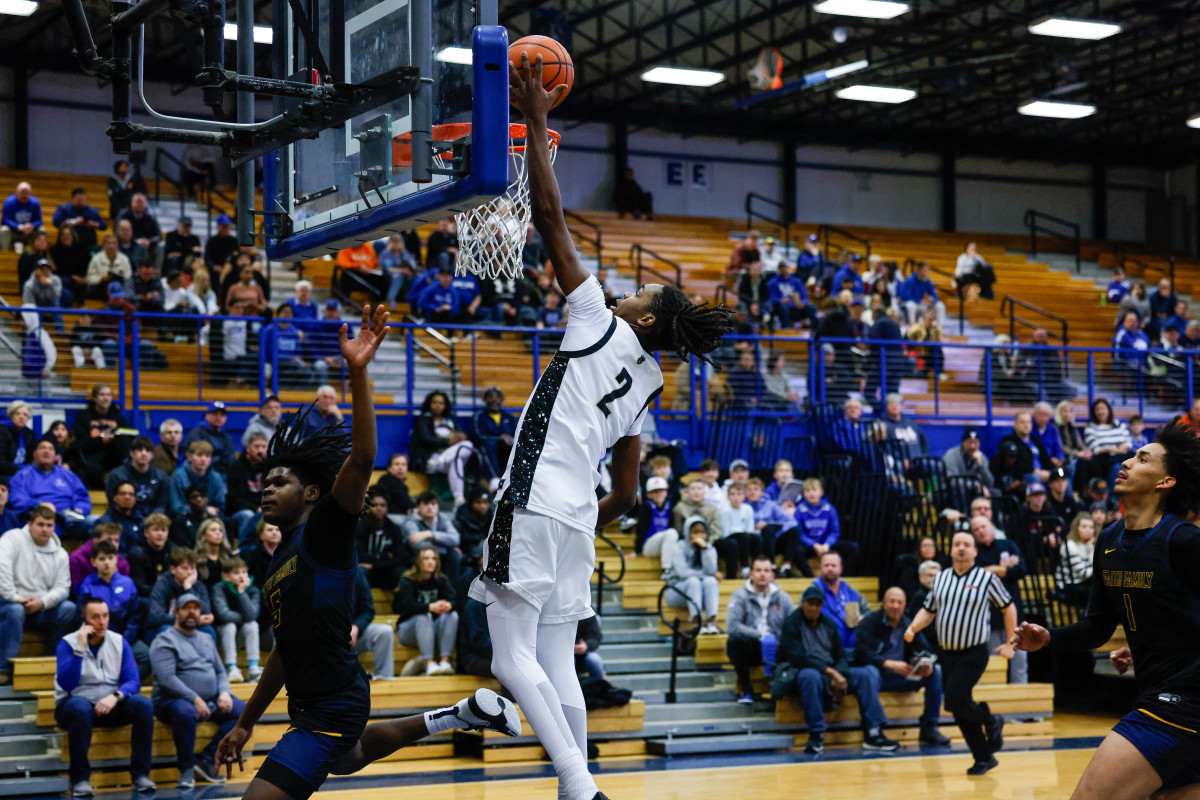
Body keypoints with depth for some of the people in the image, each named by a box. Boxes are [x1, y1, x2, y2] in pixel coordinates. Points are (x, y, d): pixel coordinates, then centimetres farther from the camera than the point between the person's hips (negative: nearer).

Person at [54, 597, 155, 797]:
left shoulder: (119, 642, 4)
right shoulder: (67, 643, -5)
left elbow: (133, 682, -1)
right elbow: (66, 685, -18)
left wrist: (115, 696, -22)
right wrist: (80, 648, -21)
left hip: (111, 706, 3)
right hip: (74, 705, -3)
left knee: (144, 704, -24)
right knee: (80, 707, -38)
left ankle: (140, 774, -18)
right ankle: (79, 779, -28)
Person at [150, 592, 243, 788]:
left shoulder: (206, 640, 20)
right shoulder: (165, 641, -4)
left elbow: (220, 672, 21)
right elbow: (166, 679, -16)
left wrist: (224, 693, -2)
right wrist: (195, 699, -22)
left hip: (211, 700, 7)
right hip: (173, 700, -7)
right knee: (185, 712, -40)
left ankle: (206, 759, -13)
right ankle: (186, 769, -20)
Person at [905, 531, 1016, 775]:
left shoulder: (987, 579, -4)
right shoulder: (941, 578, 8)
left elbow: (1008, 607, 5)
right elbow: (928, 610, 16)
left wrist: (1010, 643, 4)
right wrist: (912, 628, -3)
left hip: (973, 654, -5)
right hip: (946, 654, 5)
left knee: (955, 700, -21)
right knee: (960, 712, 6)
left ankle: (991, 721, 7)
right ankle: (984, 758, 18)